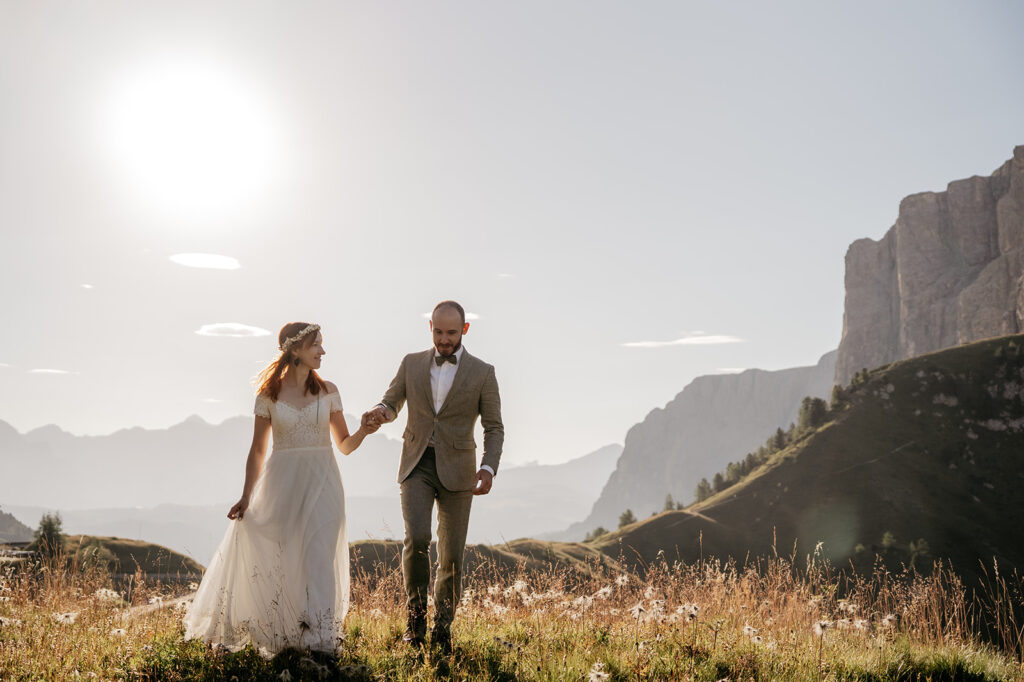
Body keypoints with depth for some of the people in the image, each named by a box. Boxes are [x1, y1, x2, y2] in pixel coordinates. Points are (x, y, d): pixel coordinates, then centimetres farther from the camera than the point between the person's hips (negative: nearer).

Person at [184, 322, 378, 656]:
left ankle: (321, 640, -11)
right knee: (280, 559, 4)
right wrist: (246, 496, -2)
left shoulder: (328, 391, 6)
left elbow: (344, 444, 10)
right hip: (282, 482, 0)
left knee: (318, 557, -10)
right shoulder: (269, 394, 2)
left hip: (321, 482, 0)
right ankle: (283, 635, 20)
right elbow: (257, 451, 5)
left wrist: (362, 431, -11)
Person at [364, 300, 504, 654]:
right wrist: (379, 412, -12)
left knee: (451, 555, 2)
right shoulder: (412, 363, 6)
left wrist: (489, 468, -16)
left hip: (456, 470, -1)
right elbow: (391, 405, 14)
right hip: (417, 466, 1)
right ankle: (416, 620, -2)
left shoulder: (482, 373, 0)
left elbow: (494, 428, 1)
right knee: (417, 538, -20)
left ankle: (442, 630, 20)